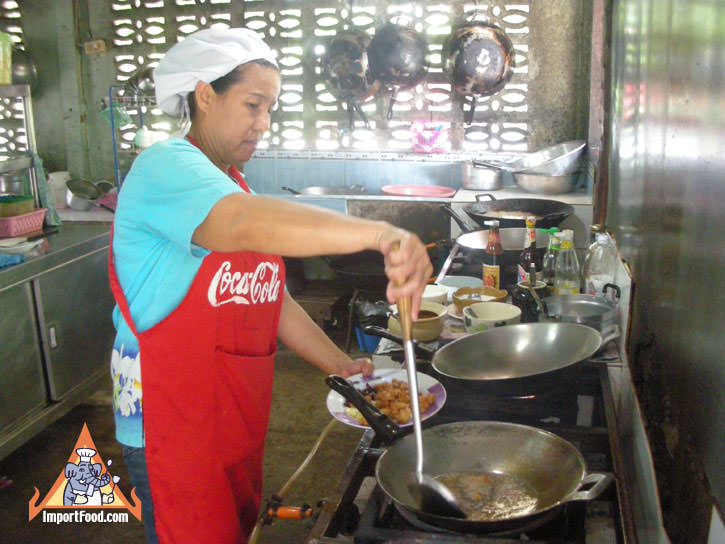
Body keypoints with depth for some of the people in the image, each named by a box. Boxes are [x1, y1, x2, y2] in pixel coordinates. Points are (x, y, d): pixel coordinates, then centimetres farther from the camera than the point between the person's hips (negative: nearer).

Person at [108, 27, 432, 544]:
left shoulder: (233, 186, 14)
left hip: (238, 415, 9)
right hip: (173, 419, -8)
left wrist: (340, 365, 5)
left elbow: (271, 297, 13)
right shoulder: (166, 167, -16)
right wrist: (379, 234, -48)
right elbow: (248, 226, -39)